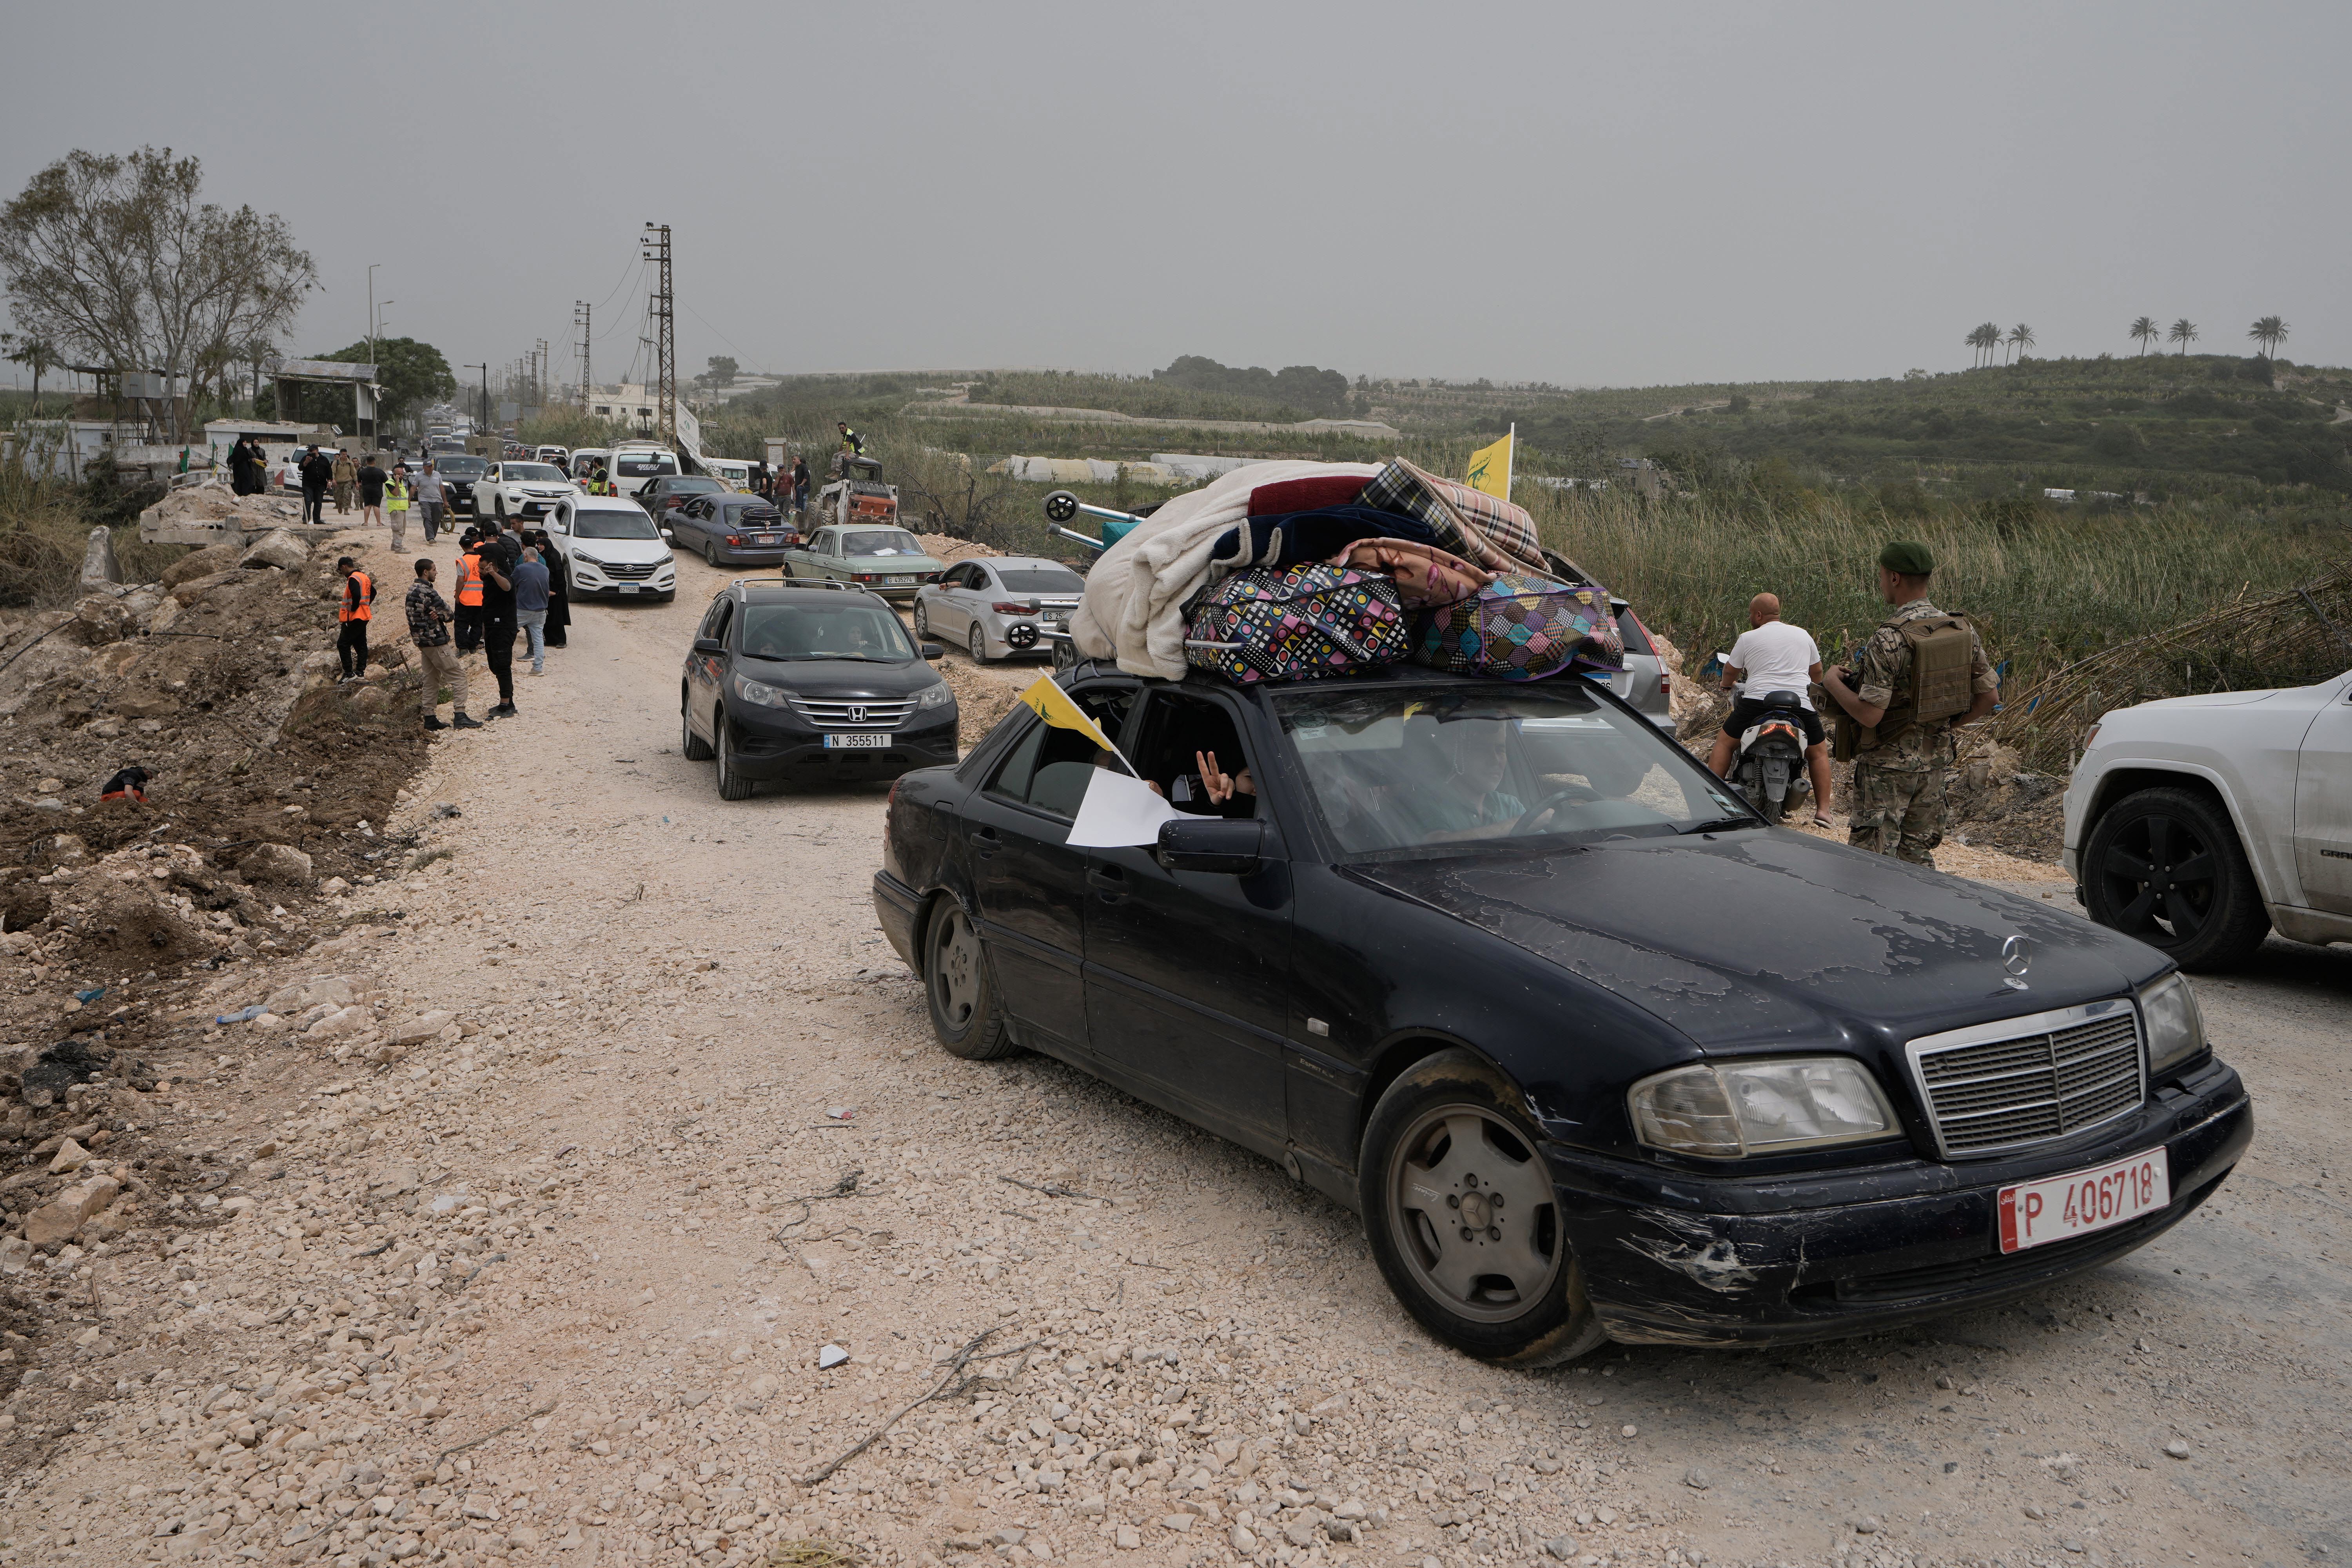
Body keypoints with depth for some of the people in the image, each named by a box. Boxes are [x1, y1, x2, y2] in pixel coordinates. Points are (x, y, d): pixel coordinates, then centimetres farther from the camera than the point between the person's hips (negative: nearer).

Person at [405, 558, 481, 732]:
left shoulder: (412, 590, 12)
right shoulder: (427, 592, -19)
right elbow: (448, 612, -16)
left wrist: (438, 614, -7)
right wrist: (441, 615, 4)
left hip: (422, 642, 10)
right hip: (435, 641, -10)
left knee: (432, 680, 14)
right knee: (458, 676, -7)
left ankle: (430, 718, 15)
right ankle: (460, 716, -12)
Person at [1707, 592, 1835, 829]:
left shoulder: (1748, 638, 6)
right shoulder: (1803, 635, 16)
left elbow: (1730, 671, 16)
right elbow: (1817, 672, 26)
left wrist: (1728, 684, 39)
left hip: (1757, 701, -2)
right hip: (1800, 704, 2)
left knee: (1724, 743, 14)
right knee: (1818, 752, 19)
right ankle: (1823, 810, 11)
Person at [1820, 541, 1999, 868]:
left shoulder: (1888, 641, -22)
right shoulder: (1963, 631, 1)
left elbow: (1869, 714, -24)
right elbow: (1989, 696, 7)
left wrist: (1833, 683, -8)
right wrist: (1947, 724, 16)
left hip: (1888, 766, -7)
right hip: (1934, 761, 7)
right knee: (1917, 856, 17)